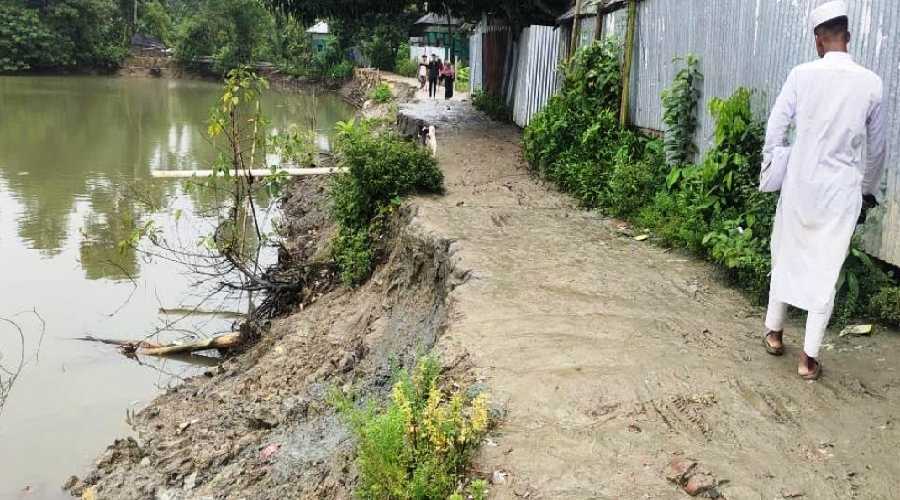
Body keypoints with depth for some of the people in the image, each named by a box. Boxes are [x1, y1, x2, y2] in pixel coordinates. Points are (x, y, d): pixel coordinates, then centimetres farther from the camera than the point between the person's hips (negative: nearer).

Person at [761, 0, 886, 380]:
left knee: (786, 256, 17)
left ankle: (774, 333, 30)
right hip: (842, 188, 0)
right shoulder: (871, 83, -1)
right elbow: (876, 148, 7)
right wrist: (868, 191, 20)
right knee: (826, 269, 5)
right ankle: (809, 357, 8)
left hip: (800, 183, 0)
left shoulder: (802, 75, -6)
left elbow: (775, 128, -3)